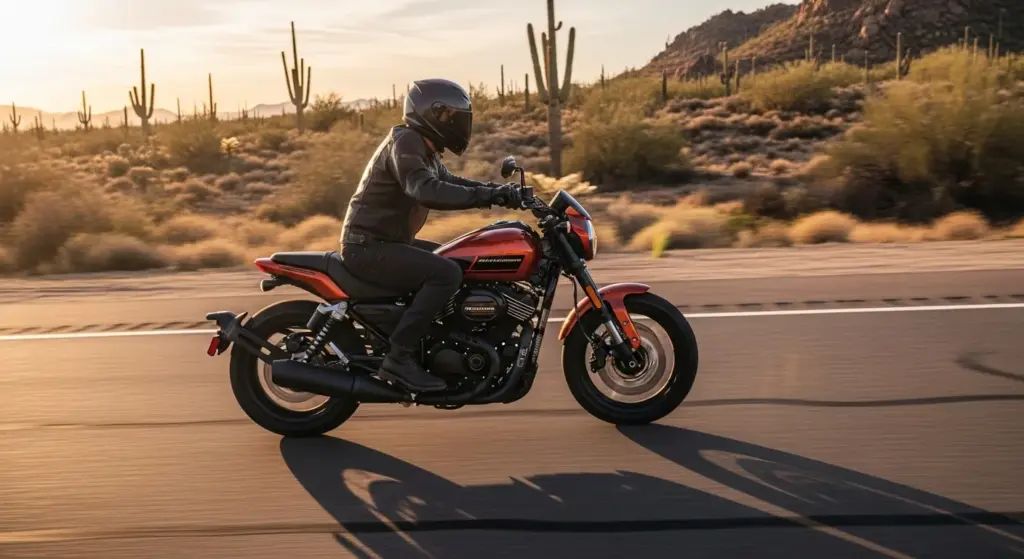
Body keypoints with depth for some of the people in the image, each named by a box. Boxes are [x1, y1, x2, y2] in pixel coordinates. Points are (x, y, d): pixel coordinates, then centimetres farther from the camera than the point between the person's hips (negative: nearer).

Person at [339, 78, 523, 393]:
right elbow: (426, 190, -34)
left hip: (386, 242, 11)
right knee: (447, 273, -26)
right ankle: (399, 357, -22)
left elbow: (448, 183, 22)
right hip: (368, 248, -11)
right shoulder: (405, 141, -17)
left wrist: (497, 189, 4)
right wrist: (487, 196, -37)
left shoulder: (424, 148, 13)